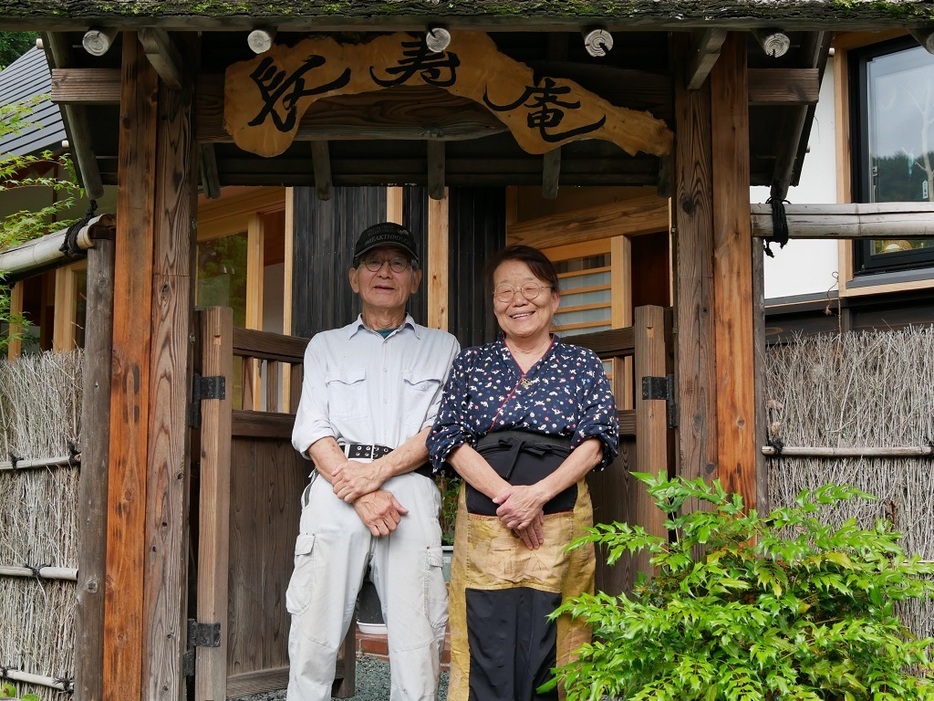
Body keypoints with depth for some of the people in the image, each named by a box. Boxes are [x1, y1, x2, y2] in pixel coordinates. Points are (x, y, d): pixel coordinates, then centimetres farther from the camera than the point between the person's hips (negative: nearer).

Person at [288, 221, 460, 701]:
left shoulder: (442, 347, 18)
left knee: (417, 639, -6)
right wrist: (358, 492, -9)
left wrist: (378, 471, -10)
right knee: (314, 636, -4)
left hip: (410, 488, 0)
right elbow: (309, 428, 7)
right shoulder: (326, 345, 20)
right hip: (335, 490, 1)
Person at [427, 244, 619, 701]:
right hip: (483, 523, 1)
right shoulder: (471, 364, 13)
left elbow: (597, 440, 0)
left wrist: (538, 493, -14)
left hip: (559, 523, 0)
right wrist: (505, 495, -13)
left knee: (547, 655, -1)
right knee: (486, 657, -2)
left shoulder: (583, 365, 11)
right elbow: (449, 439, 2)